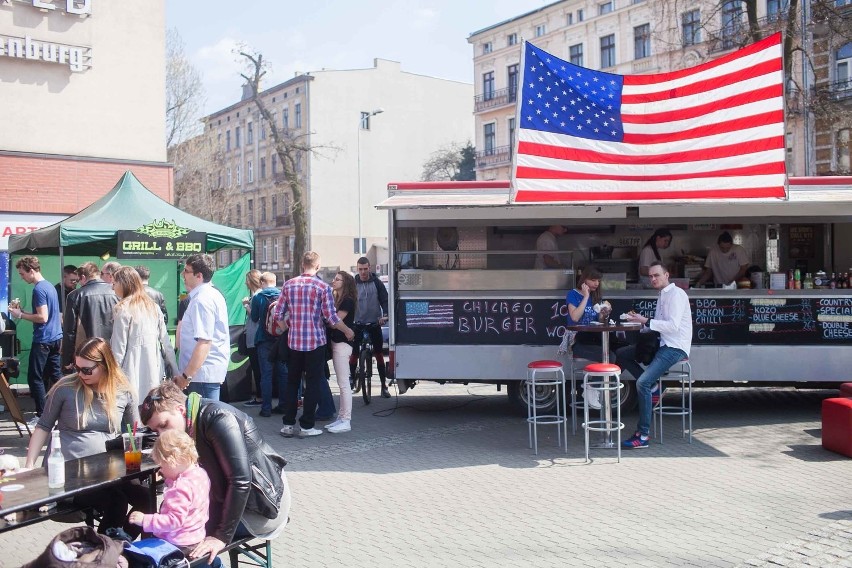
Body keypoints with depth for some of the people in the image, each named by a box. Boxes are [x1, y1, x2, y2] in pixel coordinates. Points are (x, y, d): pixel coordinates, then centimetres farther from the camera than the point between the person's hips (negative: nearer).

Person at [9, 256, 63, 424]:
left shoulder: (39, 289, -16)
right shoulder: (50, 286, 13)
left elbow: (42, 317, -21)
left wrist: (20, 315, -11)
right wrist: (22, 311, 13)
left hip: (43, 340, -9)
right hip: (56, 338, 9)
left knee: (35, 378, -2)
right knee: (55, 376, 12)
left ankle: (42, 415, 0)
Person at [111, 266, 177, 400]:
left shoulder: (122, 310, -6)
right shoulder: (154, 307, 10)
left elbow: (119, 348, -8)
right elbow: (165, 342, 9)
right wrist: (174, 372, 12)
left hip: (133, 375, -6)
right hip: (154, 375, 6)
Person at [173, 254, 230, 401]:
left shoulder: (201, 300, -17)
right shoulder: (214, 294, 15)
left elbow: (204, 342, -24)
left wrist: (186, 376, -22)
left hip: (203, 372, -10)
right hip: (213, 370, 10)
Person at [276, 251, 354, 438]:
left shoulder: (289, 285, 1)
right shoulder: (323, 287, -9)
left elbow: (278, 314, 3)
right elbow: (331, 317, -11)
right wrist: (347, 331, 4)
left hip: (294, 341, 3)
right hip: (315, 342, -3)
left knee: (292, 382, 13)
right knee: (313, 383, 5)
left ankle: (288, 424, 15)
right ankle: (306, 426, 7)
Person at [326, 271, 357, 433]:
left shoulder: (348, 301, -11)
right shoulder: (336, 299, 16)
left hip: (342, 344, -10)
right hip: (336, 342, 10)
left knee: (344, 383, -7)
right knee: (342, 383, 13)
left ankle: (346, 421, -3)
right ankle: (342, 417, 19)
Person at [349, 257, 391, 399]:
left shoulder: (377, 282, 0)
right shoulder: (353, 283, 1)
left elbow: (384, 299, -1)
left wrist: (385, 314, -17)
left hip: (374, 323, 0)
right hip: (358, 323, 0)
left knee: (379, 353, 1)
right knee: (354, 353, 0)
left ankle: (384, 386, 5)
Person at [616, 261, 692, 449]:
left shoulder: (676, 294, -10)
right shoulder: (662, 295, 19)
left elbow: (673, 326, -21)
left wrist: (646, 321, -19)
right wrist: (640, 321, 3)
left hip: (676, 347, -10)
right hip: (663, 343, 10)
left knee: (642, 382, -24)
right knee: (621, 354, 7)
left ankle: (643, 435, -19)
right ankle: (653, 387, -1)